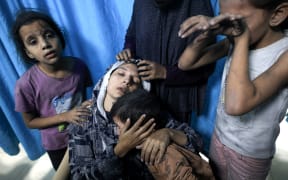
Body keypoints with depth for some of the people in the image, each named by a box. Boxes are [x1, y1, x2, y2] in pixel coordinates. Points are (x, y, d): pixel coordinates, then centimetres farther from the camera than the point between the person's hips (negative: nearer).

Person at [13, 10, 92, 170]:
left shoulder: (79, 65, -19)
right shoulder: (26, 84, -27)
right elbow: (30, 122, -13)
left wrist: (91, 105, -17)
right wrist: (64, 116, -25)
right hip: (57, 145, -2)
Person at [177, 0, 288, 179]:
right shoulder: (235, 42, -9)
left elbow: (236, 105, -40)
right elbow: (185, 64, -8)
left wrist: (242, 40, -33)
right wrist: (205, 34, -26)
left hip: (250, 154, -4)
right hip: (219, 137, 5)